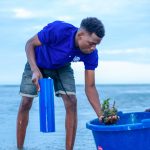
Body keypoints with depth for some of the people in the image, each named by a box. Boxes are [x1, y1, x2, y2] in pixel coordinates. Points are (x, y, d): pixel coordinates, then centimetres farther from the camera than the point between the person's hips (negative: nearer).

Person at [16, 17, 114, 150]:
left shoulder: (91, 54, -28)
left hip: (61, 68, 2)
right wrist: (35, 70, -41)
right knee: (25, 103, -6)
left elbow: (90, 87, -23)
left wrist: (101, 115, -35)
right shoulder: (58, 30, -40)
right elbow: (30, 44, -26)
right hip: (37, 63, -2)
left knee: (71, 101, -15)